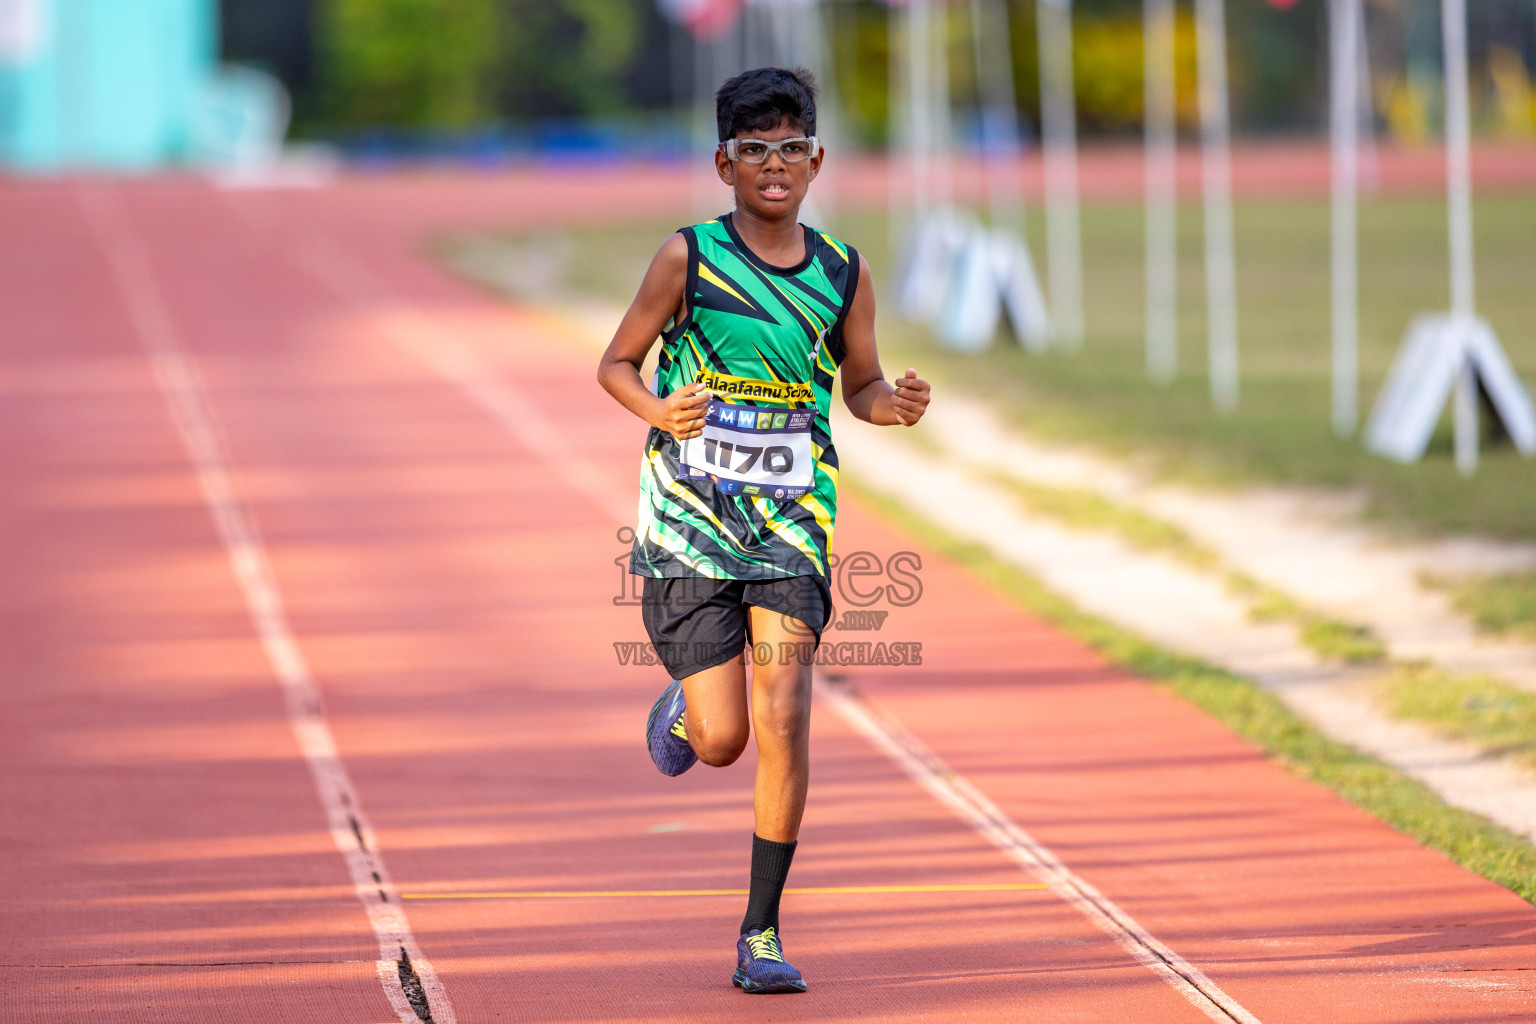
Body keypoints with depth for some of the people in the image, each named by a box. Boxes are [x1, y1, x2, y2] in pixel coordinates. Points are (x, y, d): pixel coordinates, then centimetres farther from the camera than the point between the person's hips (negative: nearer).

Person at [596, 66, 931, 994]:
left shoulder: (844, 274, 3)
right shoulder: (688, 258, -5)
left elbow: (861, 383, 15)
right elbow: (617, 365, 2)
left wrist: (895, 404, -8)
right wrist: (661, 412, -20)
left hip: (791, 530, 2)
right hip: (689, 524, -2)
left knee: (783, 720, -12)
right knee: (722, 740, -3)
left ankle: (763, 932, -1)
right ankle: (683, 706, 37)